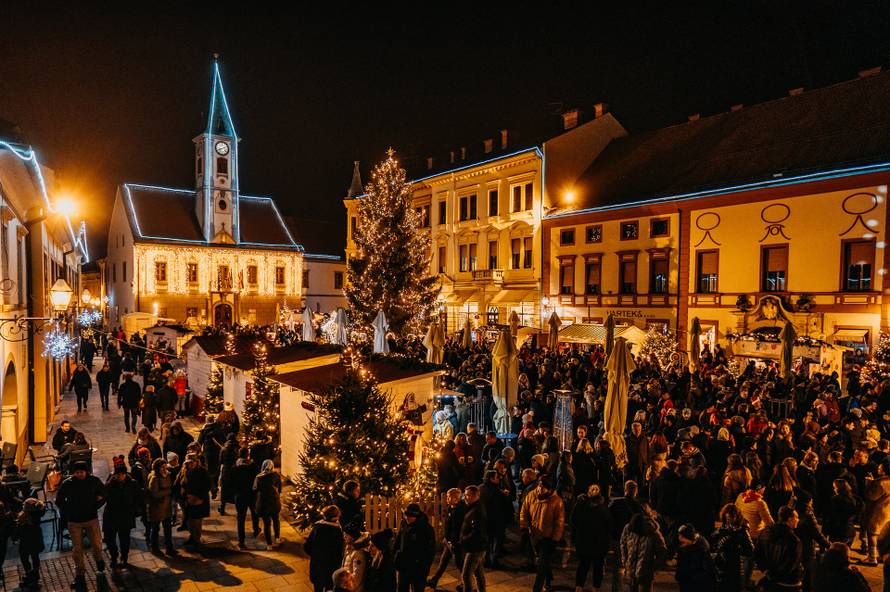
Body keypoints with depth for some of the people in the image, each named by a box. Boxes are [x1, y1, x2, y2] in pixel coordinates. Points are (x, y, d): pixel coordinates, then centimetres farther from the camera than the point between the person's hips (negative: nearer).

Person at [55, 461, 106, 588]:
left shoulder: (94, 481, -8)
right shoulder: (67, 483, -10)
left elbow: (103, 493, 9)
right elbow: (59, 500, 4)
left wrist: (96, 506, 1)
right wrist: (68, 512, -2)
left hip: (91, 519, 0)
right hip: (74, 521, 0)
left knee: (97, 545, 1)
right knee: (78, 549, 5)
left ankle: (99, 560, 34)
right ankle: (80, 575, 22)